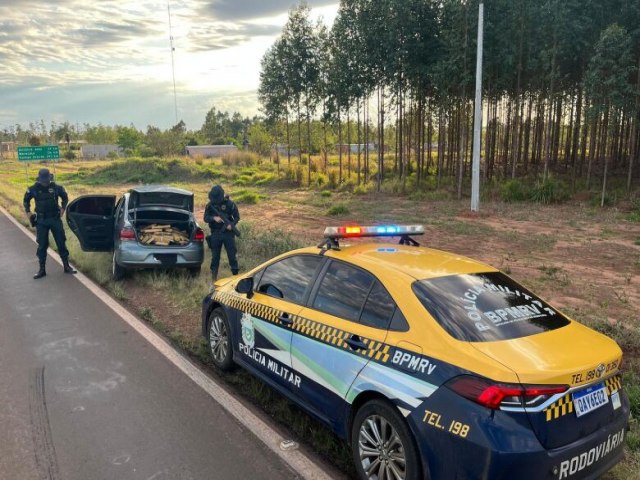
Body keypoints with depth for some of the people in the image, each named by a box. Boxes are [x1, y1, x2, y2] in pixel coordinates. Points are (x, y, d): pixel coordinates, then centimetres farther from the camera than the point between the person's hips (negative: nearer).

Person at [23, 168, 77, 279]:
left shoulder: (56, 188, -5)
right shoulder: (33, 189, -4)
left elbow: (65, 197, 13)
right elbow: (26, 200, 13)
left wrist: (63, 208, 4)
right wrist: (28, 212, 6)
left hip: (55, 219, 0)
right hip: (41, 221, 0)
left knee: (61, 243, 4)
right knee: (42, 245, 4)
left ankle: (67, 266, 14)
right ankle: (42, 269, 13)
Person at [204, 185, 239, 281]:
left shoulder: (229, 204, -5)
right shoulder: (210, 205, 2)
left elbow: (237, 216, -1)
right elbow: (206, 218, -1)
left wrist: (232, 225, -19)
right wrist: (214, 218, -22)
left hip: (228, 233, -2)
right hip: (215, 234, 2)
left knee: (232, 255, 1)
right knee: (215, 256, 9)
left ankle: (235, 274, 11)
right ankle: (214, 276, 18)